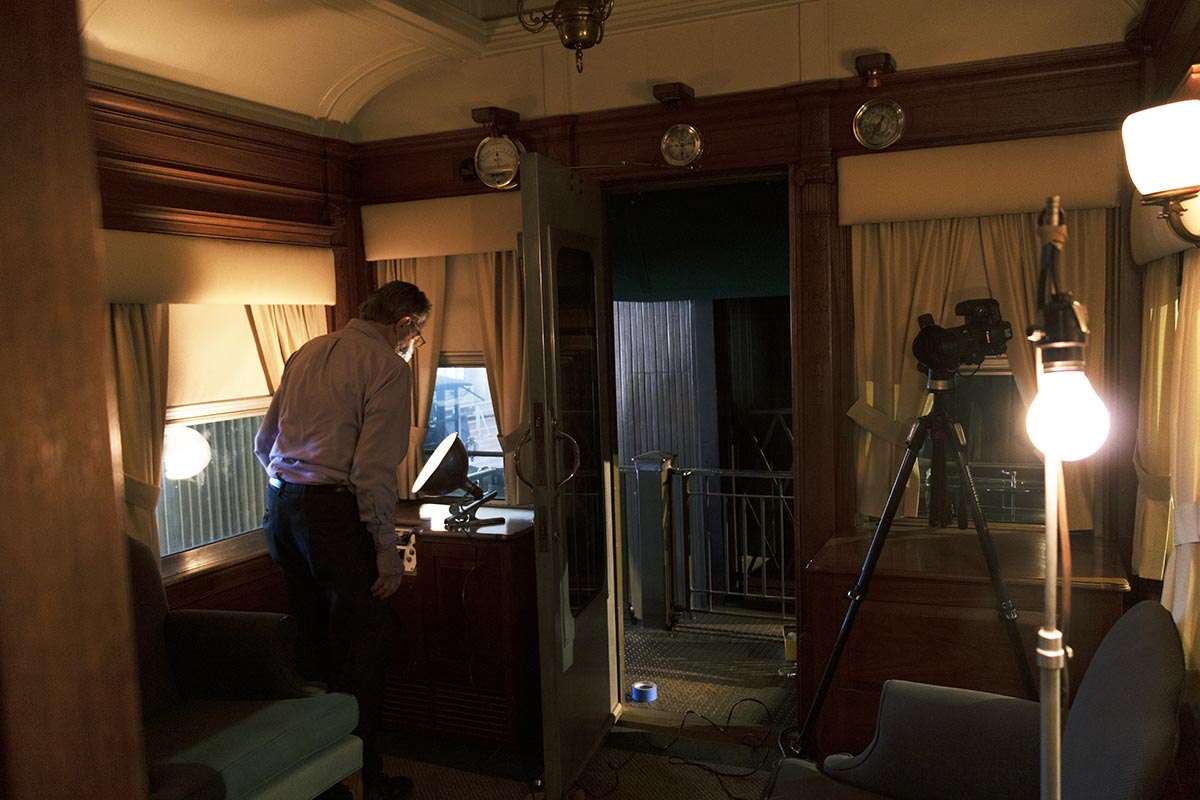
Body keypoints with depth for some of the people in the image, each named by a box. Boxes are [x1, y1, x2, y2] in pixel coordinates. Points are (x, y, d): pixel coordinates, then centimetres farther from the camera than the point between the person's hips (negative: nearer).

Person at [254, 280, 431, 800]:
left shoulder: (306, 353, 16)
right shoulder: (387, 365, -8)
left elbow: (264, 443, 19)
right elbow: (373, 468, -17)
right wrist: (387, 551, -14)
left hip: (280, 508, 8)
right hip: (334, 513, -8)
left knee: (313, 644, 18)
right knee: (360, 651, 3)